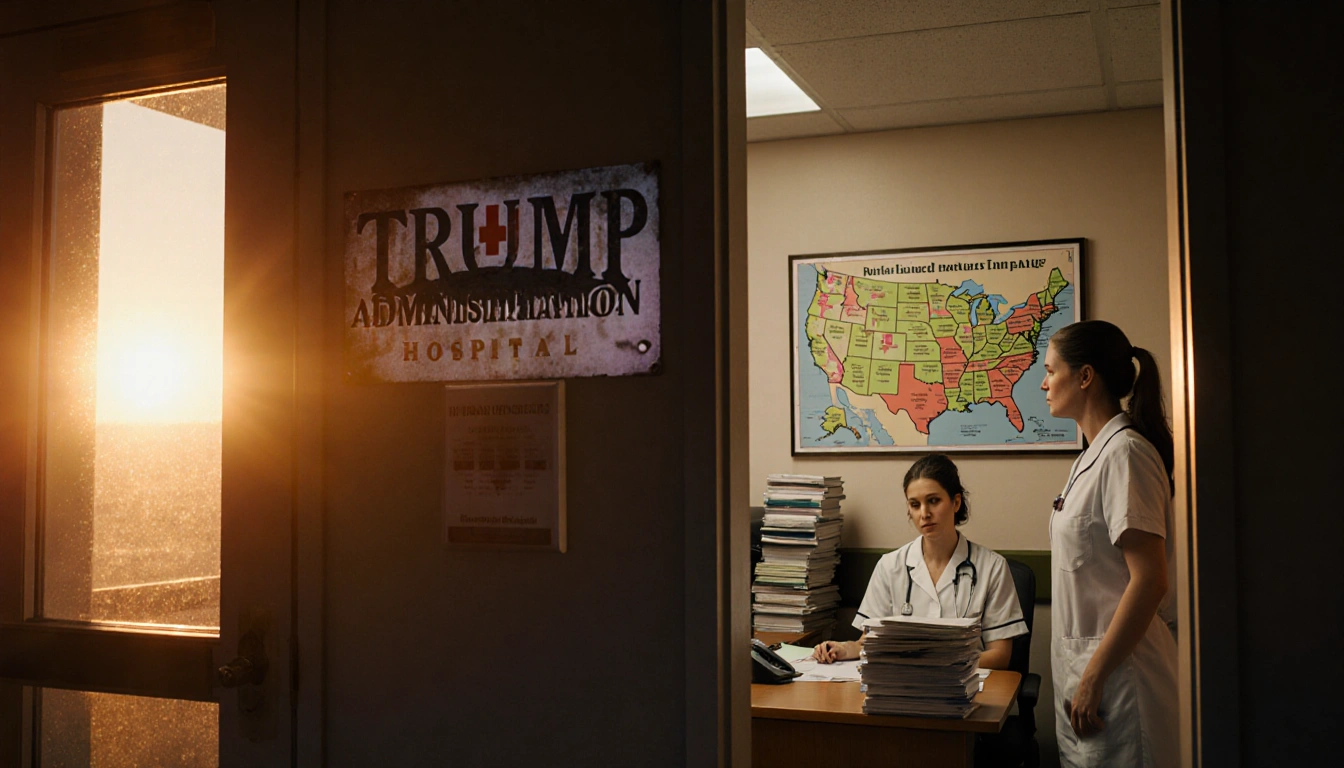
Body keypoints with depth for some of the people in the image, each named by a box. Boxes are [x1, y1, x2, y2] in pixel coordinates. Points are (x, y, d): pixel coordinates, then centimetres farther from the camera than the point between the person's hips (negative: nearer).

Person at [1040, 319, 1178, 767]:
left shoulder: (1124, 452, -16)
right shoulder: (1095, 454, 14)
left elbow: (1150, 579, -22)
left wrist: (1093, 678, -21)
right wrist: (1081, 674, 17)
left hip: (1117, 664, -9)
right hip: (1084, 662, 9)